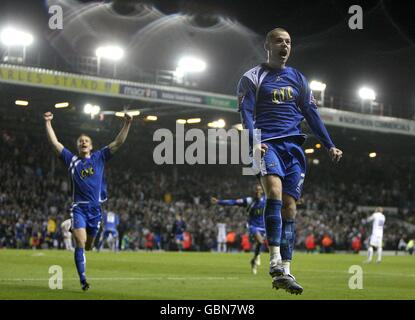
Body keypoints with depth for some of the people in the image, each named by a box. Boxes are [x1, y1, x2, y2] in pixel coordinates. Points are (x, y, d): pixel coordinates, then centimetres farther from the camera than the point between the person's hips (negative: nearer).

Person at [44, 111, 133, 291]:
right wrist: (48, 123, -5)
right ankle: (83, 280, -15)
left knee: (88, 246, 14)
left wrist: (127, 124, -4)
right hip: (79, 207, -2)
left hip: (95, 208, 2)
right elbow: (55, 143, 2)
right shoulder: (71, 160, 7)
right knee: (80, 243, -16)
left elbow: (118, 142, 5)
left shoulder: (99, 158, 9)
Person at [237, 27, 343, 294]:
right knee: (275, 191, -28)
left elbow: (312, 114, 19)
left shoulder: (298, 79, 19)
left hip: (293, 146, 4)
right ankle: (275, 260, -31)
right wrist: (254, 142, -20)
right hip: (267, 144, -4)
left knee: (290, 206, -2)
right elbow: (246, 112, -3)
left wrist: (330, 145, 12)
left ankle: (285, 271, -1)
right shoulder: (253, 78, 7)